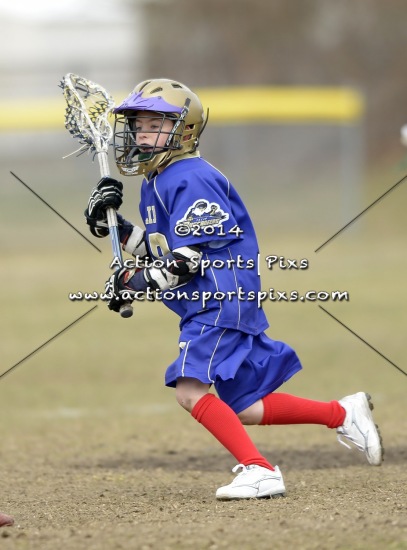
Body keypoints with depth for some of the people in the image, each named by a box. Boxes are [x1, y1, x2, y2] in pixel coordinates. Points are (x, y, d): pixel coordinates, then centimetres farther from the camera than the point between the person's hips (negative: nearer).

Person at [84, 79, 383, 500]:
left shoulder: (189, 179, -15)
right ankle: (342, 413, 23)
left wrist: (143, 281, -23)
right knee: (242, 408, 11)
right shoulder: (154, 181, 16)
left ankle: (259, 470, -21)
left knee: (190, 388, -21)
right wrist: (112, 225, 11)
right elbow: (161, 249, 23)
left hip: (221, 301, -10)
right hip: (204, 306, 10)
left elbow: (193, 254, -21)